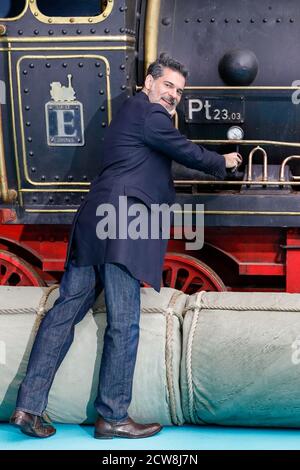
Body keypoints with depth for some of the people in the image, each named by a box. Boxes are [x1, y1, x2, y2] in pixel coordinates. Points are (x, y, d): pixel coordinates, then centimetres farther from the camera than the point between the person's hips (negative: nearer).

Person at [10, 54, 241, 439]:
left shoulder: (133, 110, 27)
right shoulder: (149, 113, -3)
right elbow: (187, 153, 2)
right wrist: (222, 163, 18)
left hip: (93, 225, 10)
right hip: (121, 223, -10)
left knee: (66, 311, 5)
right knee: (123, 323, -5)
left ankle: (29, 406, 6)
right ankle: (112, 416, 2)